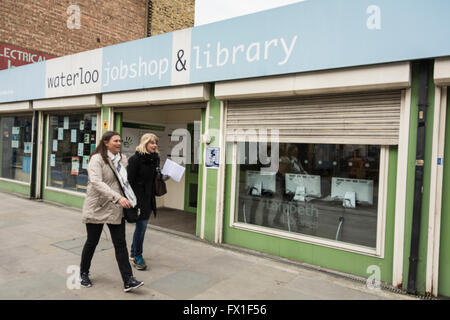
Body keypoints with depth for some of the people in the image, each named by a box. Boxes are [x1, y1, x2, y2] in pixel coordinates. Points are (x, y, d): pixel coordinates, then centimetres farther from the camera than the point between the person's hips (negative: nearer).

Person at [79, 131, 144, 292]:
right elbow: (96, 182, -25)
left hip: (116, 209, 5)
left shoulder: (122, 159, 8)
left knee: (120, 244, 1)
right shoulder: (97, 159, -12)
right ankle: (83, 273, 34)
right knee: (92, 242, 11)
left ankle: (128, 280, 2)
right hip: (97, 209, -4)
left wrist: (129, 200, 10)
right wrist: (118, 197, -34)